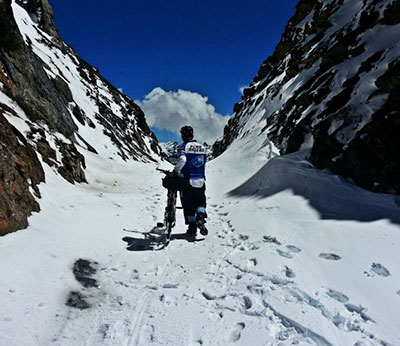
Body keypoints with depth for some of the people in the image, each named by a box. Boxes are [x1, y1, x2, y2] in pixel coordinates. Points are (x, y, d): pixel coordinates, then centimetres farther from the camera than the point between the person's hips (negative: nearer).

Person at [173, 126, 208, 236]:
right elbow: (204, 162, 13)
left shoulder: (183, 147, -7)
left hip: (187, 181, -3)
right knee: (200, 202, 18)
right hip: (200, 182, 3)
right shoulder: (202, 147, 8)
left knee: (188, 205, 10)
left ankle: (192, 227, 14)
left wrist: (176, 171, -15)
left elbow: (182, 159, -26)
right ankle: (200, 217, -9)